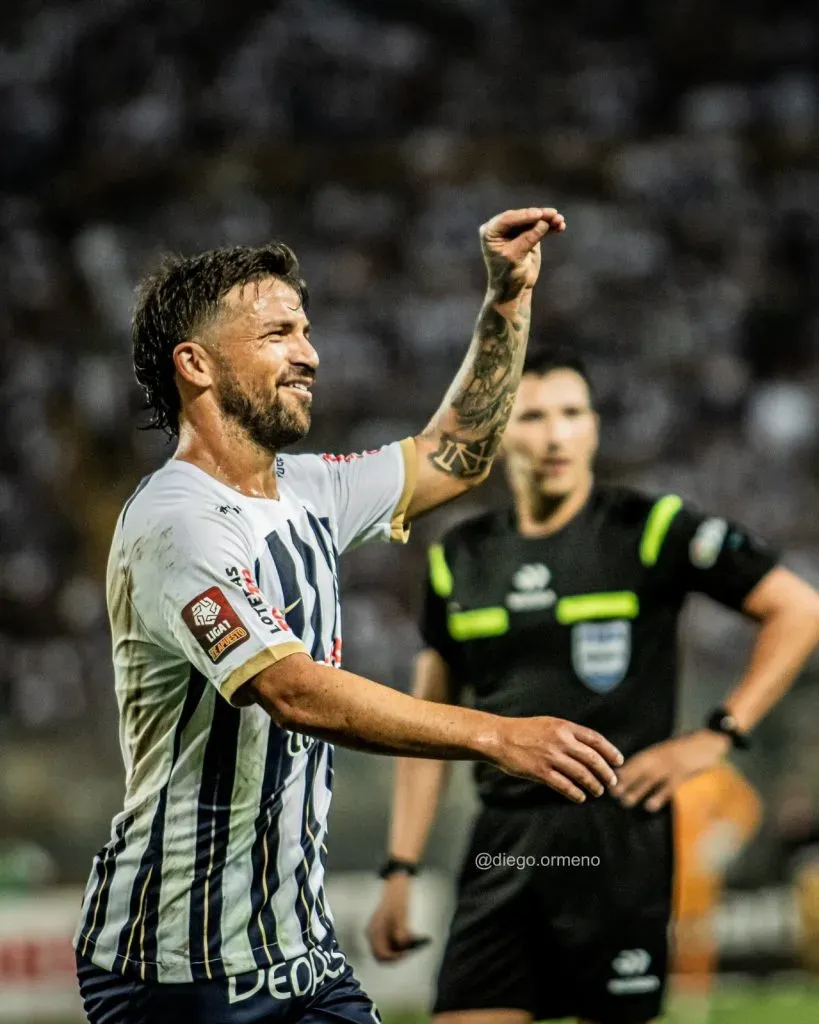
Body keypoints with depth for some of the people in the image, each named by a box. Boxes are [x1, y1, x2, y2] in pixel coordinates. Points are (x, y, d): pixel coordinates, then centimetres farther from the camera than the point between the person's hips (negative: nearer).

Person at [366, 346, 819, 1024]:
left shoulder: (652, 530, -2)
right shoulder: (459, 558, 12)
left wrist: (716, 737, -6)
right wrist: (401, 870, 11)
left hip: (617, 838, -4)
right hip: (502, 841, 4)